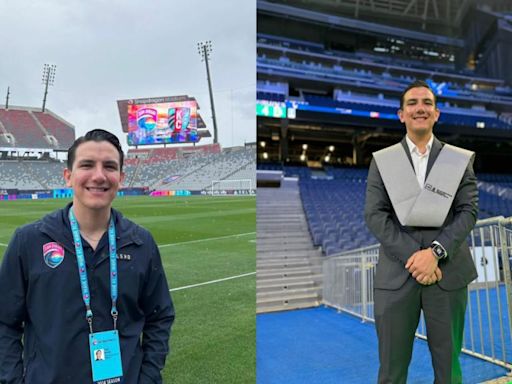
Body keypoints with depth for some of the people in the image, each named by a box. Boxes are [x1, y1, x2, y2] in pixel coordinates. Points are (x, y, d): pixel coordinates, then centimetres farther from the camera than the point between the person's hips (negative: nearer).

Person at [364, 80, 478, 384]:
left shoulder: (461, 159, 9)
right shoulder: (381, 160, 7)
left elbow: (469, 211, 0)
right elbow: (375, 215, -3)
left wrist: (435, 251, -15)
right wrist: (412, 256, -13)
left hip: (448, 273, 1)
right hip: (396, 273, 0)